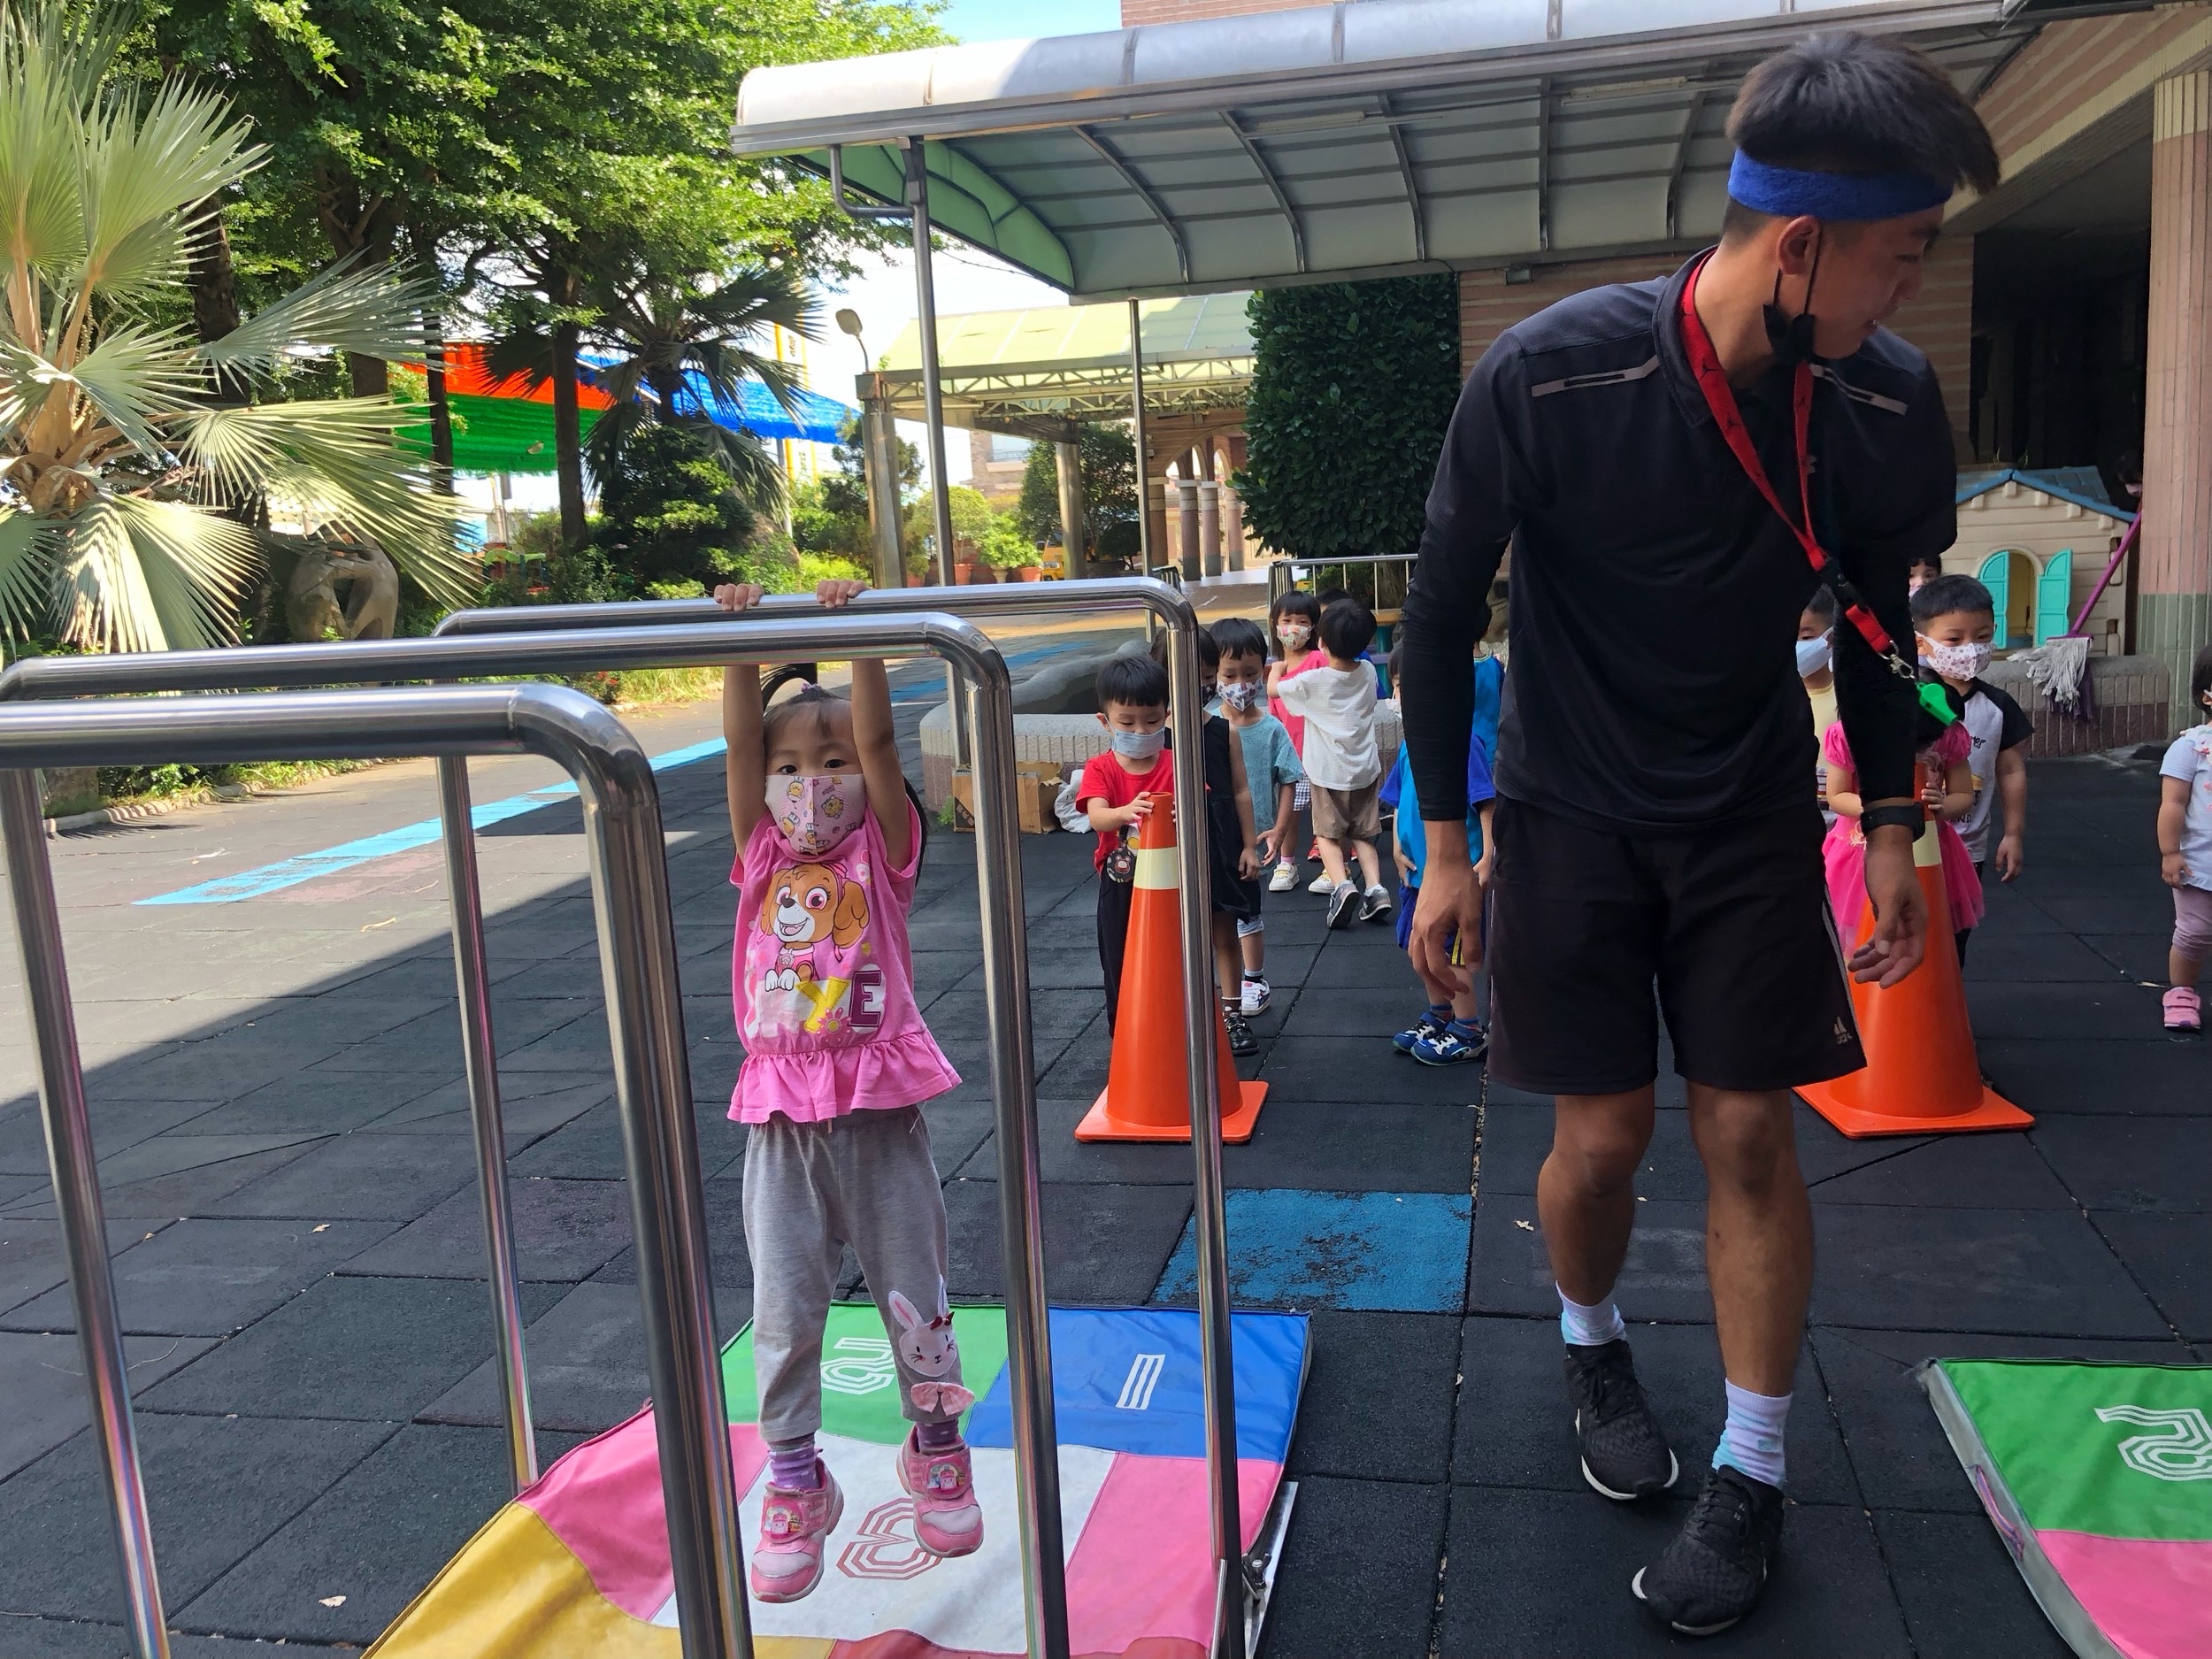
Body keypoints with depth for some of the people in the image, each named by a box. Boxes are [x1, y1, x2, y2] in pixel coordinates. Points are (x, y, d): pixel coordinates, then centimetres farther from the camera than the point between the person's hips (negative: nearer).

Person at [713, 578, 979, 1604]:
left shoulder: (882, 851, -2)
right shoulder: (761, 854, 4)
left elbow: (878, 738, -14)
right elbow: (739, 741, -5)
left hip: (878, 1108, -2)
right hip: (781, 1116, 2)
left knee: (911, 1292, 10)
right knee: (784, 1309, 6)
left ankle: (937, 1451, 33)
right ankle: (794, 1486, 24)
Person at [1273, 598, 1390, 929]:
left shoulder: (1313, 681, -14)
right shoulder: (1368, 673, -2)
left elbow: (1273, 687, 2)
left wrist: (1276, 670, 21)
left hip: (1329, 772, -4)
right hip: (1365, 769, 4)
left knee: (1328, 833, 5)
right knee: (1363, 834, 14)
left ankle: (1341, 884, -18)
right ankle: (1375, 887, -4)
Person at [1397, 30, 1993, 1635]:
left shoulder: (1887, 404, -13)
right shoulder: (1548, 379, -23)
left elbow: (1877, 622, 5)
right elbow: (1442, 609, -11)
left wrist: (1896, 828, 6)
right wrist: (1445, 844, -8)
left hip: (1755, 812, 2)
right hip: (1571, 811, -2)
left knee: (1750, 1130, 2)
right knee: (1603, 1138, 2)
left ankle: (1754, 1480, 19)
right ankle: (1594, 1347, 35)